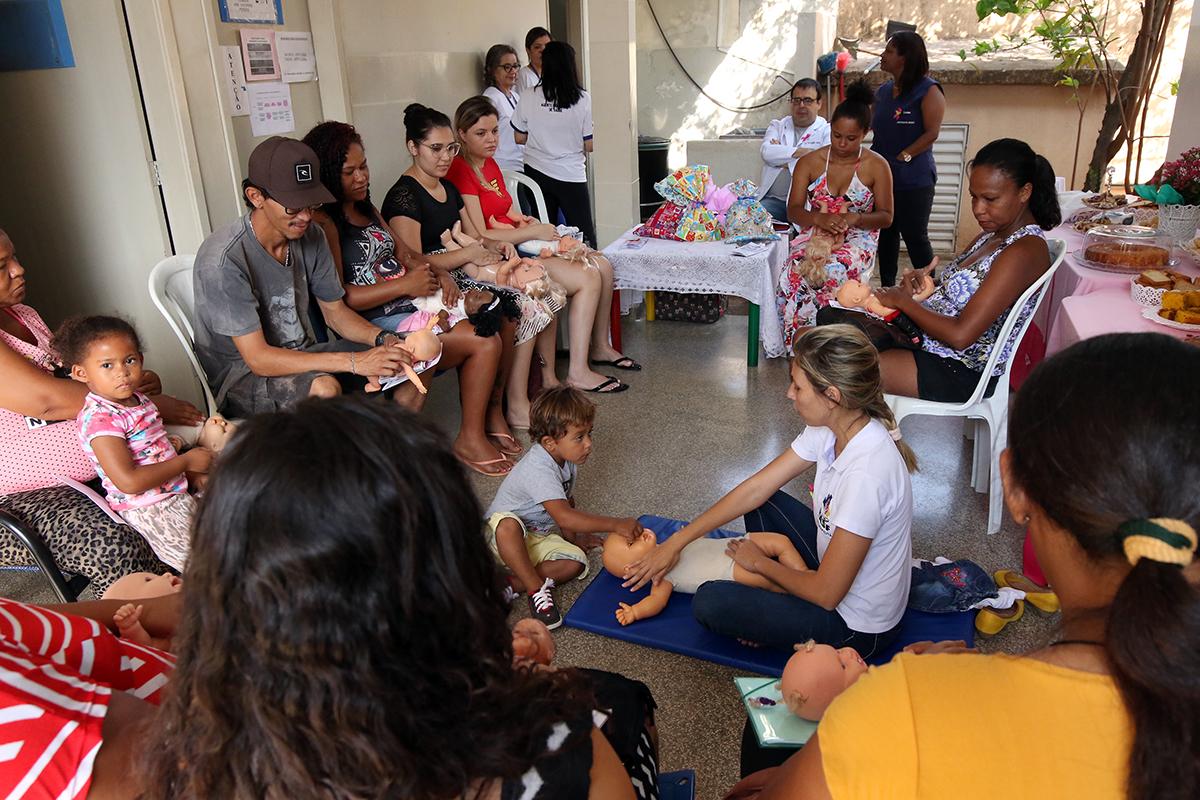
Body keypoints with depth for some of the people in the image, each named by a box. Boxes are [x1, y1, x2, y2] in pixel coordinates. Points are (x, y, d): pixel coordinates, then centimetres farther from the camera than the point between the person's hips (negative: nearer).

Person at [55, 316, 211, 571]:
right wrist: (185, 461, -18)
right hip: (150, 510, -9)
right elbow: (128, 482, -27)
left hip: (177, 492, 9)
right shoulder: (99, 419, -21)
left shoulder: (138, 400, 6)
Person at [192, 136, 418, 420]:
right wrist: (354, 362, -33)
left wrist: (382, 339, -15)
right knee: (324, 388, -38)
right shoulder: (224, 260, -24)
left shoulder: (310, 236, -3)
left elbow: (335, 311, 7)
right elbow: (258, 359, -26)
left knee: (413, 356, -5)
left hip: (301, 356, 7)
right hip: (242, 376, -7)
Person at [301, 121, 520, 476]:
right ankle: (470, 439, -3)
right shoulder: (323, 222, -14)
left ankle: (490, 411, 10)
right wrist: (405, 285, -20)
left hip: (411, 301, 10)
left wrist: (439, 274, -1)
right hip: (379, 323, -10)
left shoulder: (365, 207, 15)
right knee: (485, 343, -19)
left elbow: (404, 252, 20)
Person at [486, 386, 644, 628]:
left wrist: (573, 537, 11)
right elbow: (563, 517, -41)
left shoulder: (567, 461, -3)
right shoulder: (539, 470, -32)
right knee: (509, 525, -41)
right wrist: (615, 524, -41)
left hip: (539, 538, 8)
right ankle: (538, 589, -27)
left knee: (575, 561, -16)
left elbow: (567, 504, 13)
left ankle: (509, 585, -19)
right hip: (504, 536, -8)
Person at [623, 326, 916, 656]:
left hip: (857, 626, -8)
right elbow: (755, 488, -4)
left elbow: (826, 594, -27)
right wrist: (675, 543, -3)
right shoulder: (831, 428, -11)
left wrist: (760, 562, -9)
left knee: (709, 603, -16)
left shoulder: (865, 475, -36)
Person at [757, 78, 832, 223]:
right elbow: (766, 151, -1)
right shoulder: (777, 125, 21)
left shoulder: (827, 131, 10)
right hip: (773, 199, 3)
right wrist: (801, 151, -8)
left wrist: (785, 163, -3)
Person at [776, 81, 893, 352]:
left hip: (857, 237, -1)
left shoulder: (877, 167, -1)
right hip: (815, 234, 2)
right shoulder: (810, 162, 4)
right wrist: (819, 218, -23)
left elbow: (885, 216, 2)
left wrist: (854, 218, -20)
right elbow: (794, 210, 0)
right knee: (793, 276, -33)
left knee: (834, 272, -37)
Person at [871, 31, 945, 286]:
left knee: (915, 237, -4)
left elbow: (932, 133, -14)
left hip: (914, 180, -7)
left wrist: (903, 156, -18)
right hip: (882, 177, 7)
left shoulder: (929, 91, -7)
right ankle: (887, 290, 23)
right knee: (886, 236, 13)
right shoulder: (883, 91, 14)